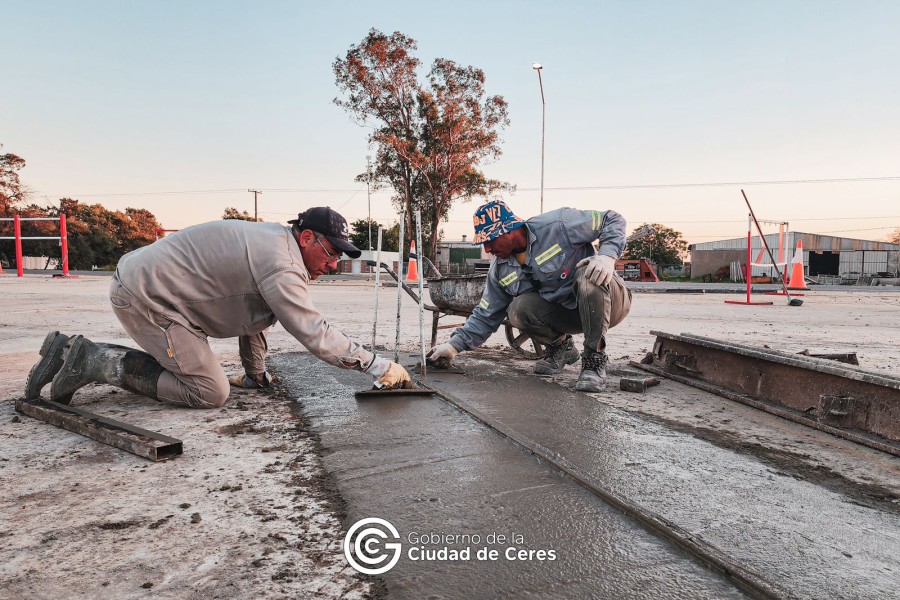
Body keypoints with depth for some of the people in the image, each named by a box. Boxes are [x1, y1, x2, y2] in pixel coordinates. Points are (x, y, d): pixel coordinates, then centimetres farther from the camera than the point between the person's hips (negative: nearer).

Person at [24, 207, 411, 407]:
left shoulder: (273, 240, 9)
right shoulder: (281, 266, -22)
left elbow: (253, 313, 17)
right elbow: (315, 335, -24)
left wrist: (255, 373, 21)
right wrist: (378, 366, -18)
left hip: (143, 285, 10)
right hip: (145, 297, -10)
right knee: (209, 392, -10)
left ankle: (72, 351, 20)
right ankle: (95, 362, -6)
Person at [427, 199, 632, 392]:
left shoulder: (557, 225, -19)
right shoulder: (500, 270, -2)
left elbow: (612, 220, -15)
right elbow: (486, 316, 3)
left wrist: (607, 256, -32)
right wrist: (454, 345, -6)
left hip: (609, 302, -4)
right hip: (568, 314, 4)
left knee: (589, 276, -37)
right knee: (518, 309, -22)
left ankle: (595, 359, -22)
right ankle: (560, 346, 8)